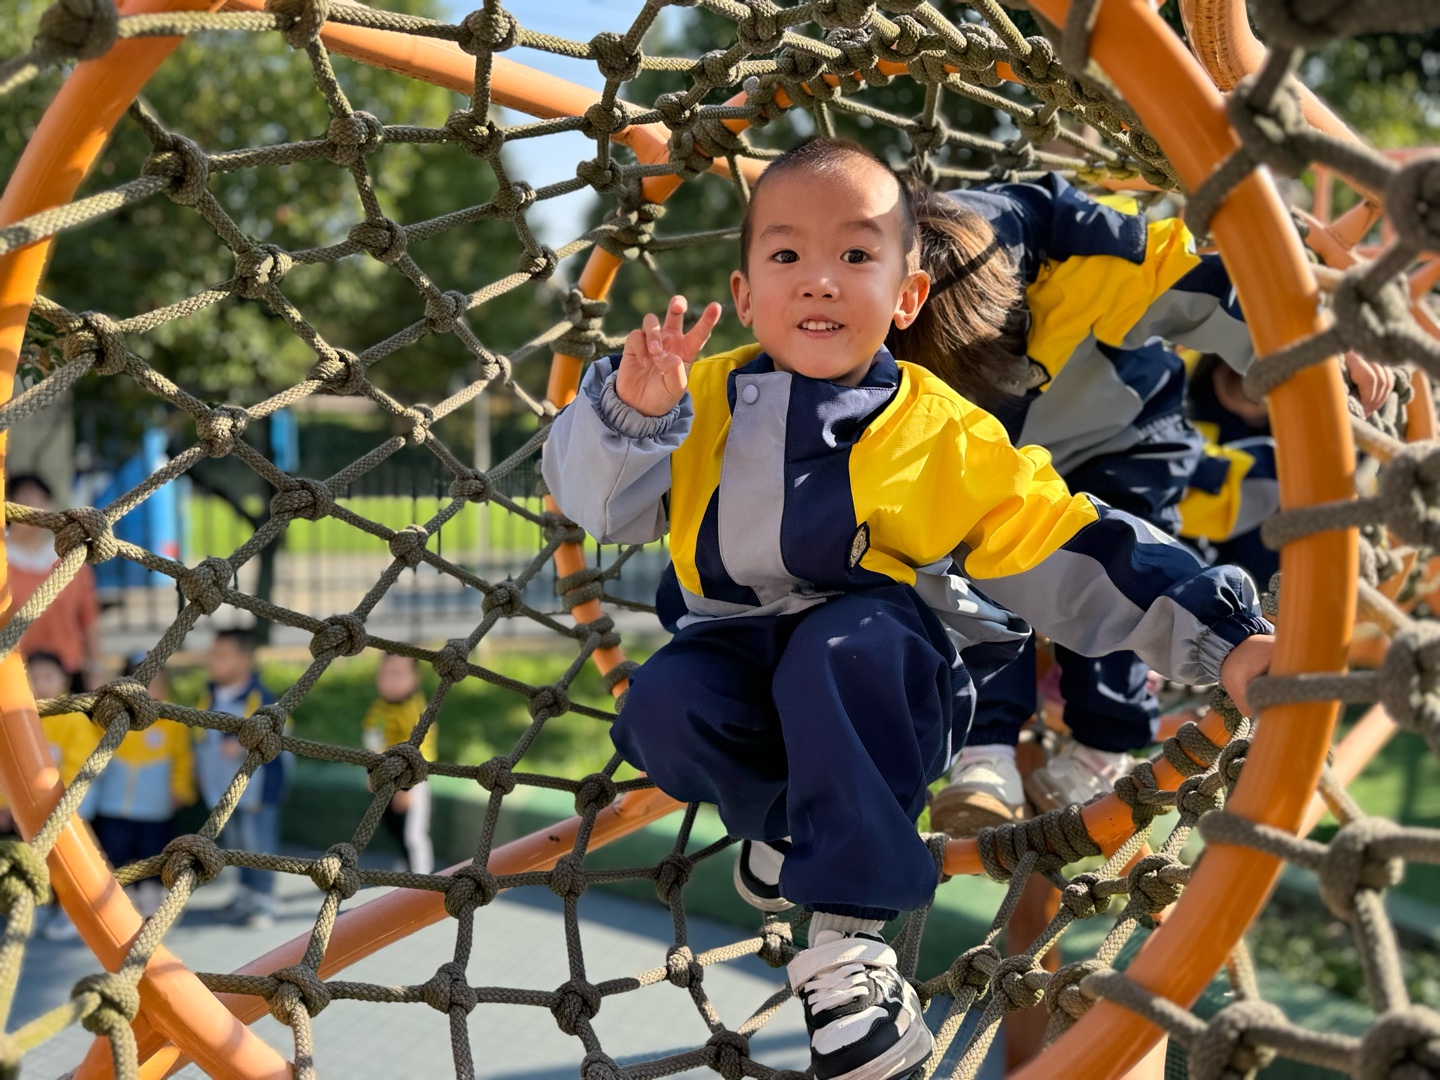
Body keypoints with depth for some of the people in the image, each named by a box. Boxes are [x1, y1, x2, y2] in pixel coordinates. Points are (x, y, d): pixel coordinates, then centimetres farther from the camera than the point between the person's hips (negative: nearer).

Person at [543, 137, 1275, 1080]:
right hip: (738, 652, 2)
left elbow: (1073, 558, -3)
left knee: (844, 648, -37)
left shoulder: (948, 435, -2)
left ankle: (849, 939, -32)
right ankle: (802, 823, -3)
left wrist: (1219, 639, -11)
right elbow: (595, 500, -4)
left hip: (880, 681, -2)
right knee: (663, 708, -31)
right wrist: (631, 412, -25)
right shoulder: (705, 399, 2)